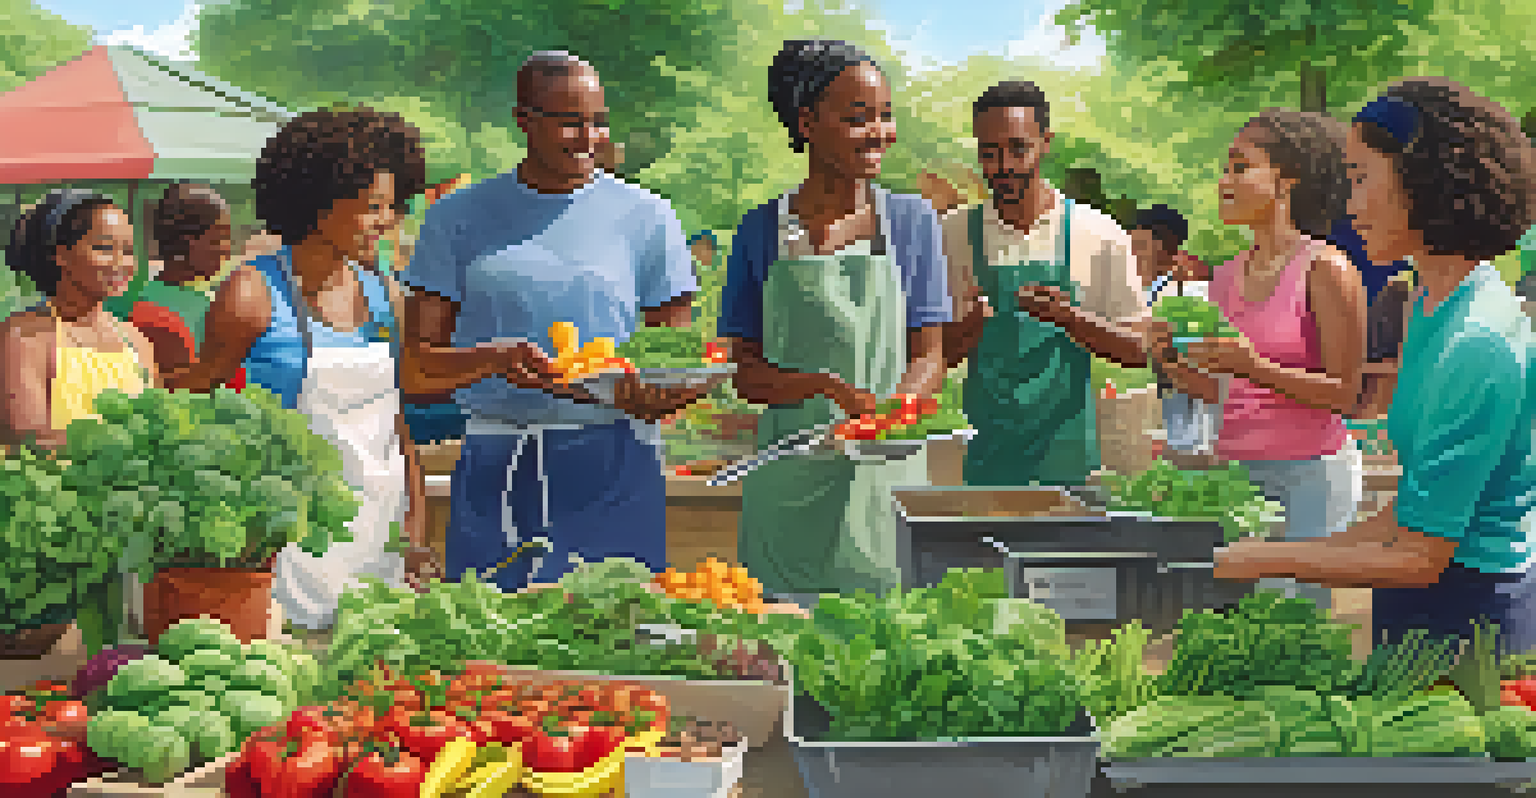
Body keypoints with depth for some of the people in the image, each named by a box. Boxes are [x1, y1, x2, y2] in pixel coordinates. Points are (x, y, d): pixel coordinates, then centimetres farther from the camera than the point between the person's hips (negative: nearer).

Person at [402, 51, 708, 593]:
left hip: (613, 471, 0)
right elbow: (416, 372, 4)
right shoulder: (458, 217, 8)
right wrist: (494, 358, -16)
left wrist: (650, 397, -15)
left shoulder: (645, 216, 7)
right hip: (493, 472, 1)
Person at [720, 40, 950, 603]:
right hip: (789, 482, 0)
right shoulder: (762, 230, 4)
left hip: (885, 477, 0)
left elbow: (929, 355, 4)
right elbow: (746, 373, 2)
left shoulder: (911, 220, 6)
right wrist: (826, 387, -17)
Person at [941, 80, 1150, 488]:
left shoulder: (1100, 236, 0)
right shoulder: (954, 233, 4)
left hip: (1066, 456, -1)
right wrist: (967, 327, -15)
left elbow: (1139, 351, 1)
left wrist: (1068, 317, -16)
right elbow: (933, 355, 7)